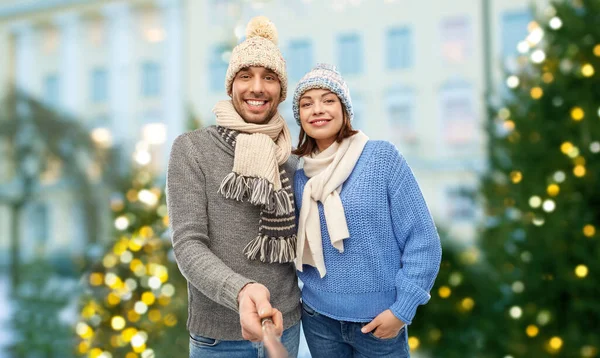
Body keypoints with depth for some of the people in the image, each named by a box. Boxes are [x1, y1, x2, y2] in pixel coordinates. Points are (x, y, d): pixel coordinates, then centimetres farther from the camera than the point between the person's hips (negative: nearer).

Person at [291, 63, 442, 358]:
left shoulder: (382, 157, -10)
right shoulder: (300, 177, 0)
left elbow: (422, 240, -11)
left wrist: (401, 309, -13)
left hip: (378, 320, -3)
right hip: (318, 317, 3)